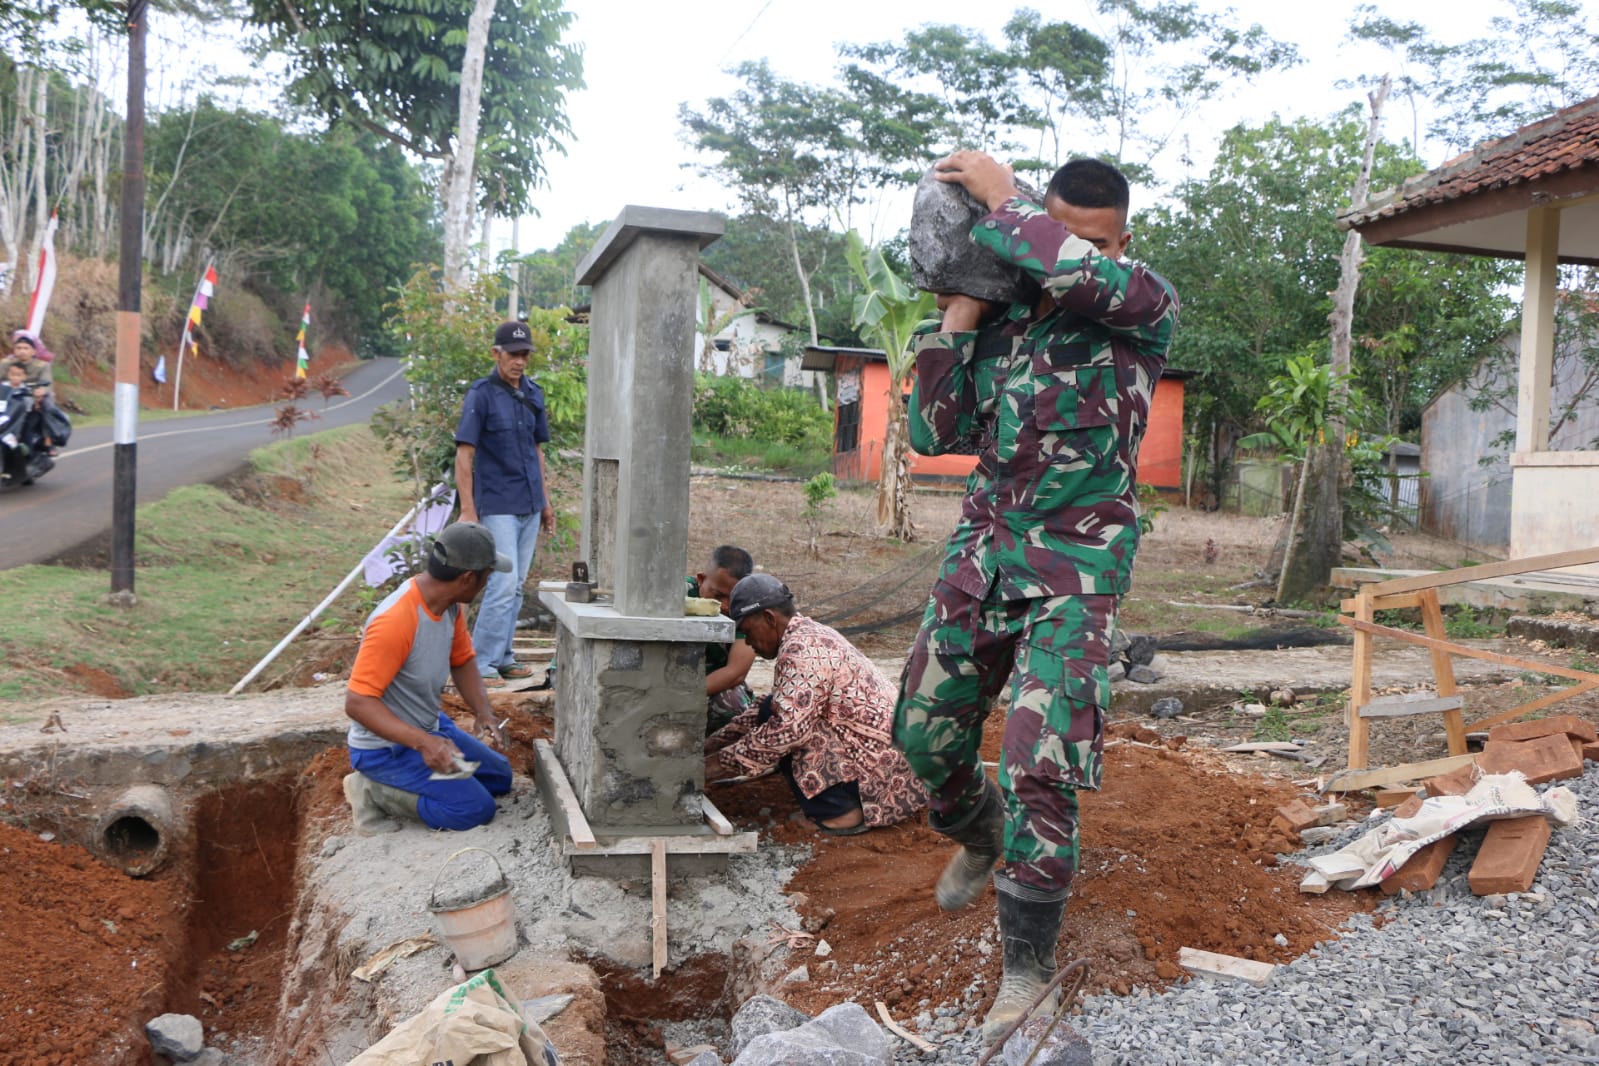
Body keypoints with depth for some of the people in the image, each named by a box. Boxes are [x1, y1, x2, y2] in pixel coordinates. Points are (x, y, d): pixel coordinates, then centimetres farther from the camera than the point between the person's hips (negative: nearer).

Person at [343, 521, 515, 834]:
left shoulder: (451, 605, -5)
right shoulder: (395, 621, -32)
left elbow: (462, 661, 9)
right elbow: (357, 703, -30)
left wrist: (484, 713, -8)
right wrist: (423, 743, -37)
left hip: (430, 728, 9)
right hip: (386, 746, -9)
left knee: (499, 777, 14)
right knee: (475, 808, -17)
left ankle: (403, 783, 12)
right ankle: (374, 791, -4)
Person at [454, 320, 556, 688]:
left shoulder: (534, 394, 10)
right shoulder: (481, 394, -10)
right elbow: (464, 454, -12)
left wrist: (545, 501, 17)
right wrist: (467, 511, -17)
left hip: (529, 506, 7)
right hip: (498, 507, -7)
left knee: (516, 587, 11)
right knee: (503, 585, -10)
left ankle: (502, 657, 21)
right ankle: (480, 664, -1)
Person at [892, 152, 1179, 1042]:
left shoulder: (1148, 306, -6)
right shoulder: (1001, 318, 7)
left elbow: (1083, 273, -30)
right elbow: (935, 434, 1)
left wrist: (1000, 196, -17)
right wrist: (956, 319, -4)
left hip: (1079, 557, -5)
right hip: (986, 538, 5)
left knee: (1041, 764, -12)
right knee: (928, 734, 12)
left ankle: (1030, 960, 8)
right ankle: (981, 838, 45)